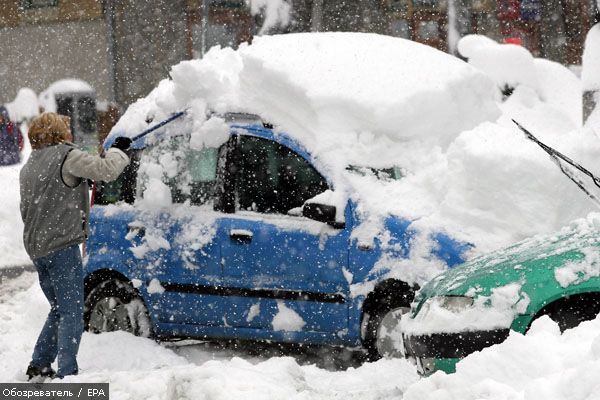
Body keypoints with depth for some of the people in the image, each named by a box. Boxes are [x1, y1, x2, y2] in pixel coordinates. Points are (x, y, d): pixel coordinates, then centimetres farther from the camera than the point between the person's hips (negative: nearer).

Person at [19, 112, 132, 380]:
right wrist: (118, 149, 0)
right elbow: (107, 170, -17)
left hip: (36, 247, 8)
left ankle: (38, 367, 18)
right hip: (62, 247, -8)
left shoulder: (29, 167, 17)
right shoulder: (67, 156, -10)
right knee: (72, 313, -5)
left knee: (59, 310, 19)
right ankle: (66, 373, -12)